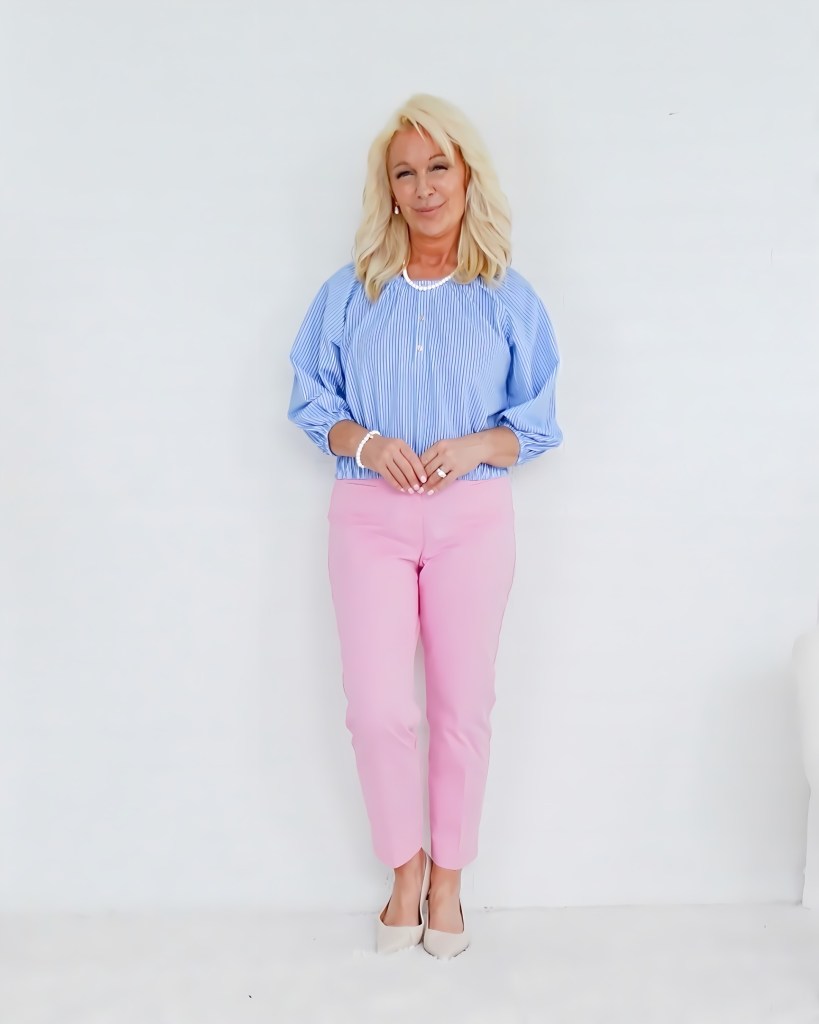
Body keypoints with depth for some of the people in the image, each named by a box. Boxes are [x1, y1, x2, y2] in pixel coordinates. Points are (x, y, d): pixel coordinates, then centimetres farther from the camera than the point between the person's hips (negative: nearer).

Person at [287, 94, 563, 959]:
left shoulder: (508, 298, 4)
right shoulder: (350, 293, 5)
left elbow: (536, 424, 6)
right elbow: (311, 404, 8)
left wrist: (476, 445, -14)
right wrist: (366, 441, -12)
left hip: (472, 515, 0)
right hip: (369, 514, 0)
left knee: (462, 708, 5)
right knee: (377, 709, -5)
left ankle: (447, 876, 26)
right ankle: (405, 866, 21)